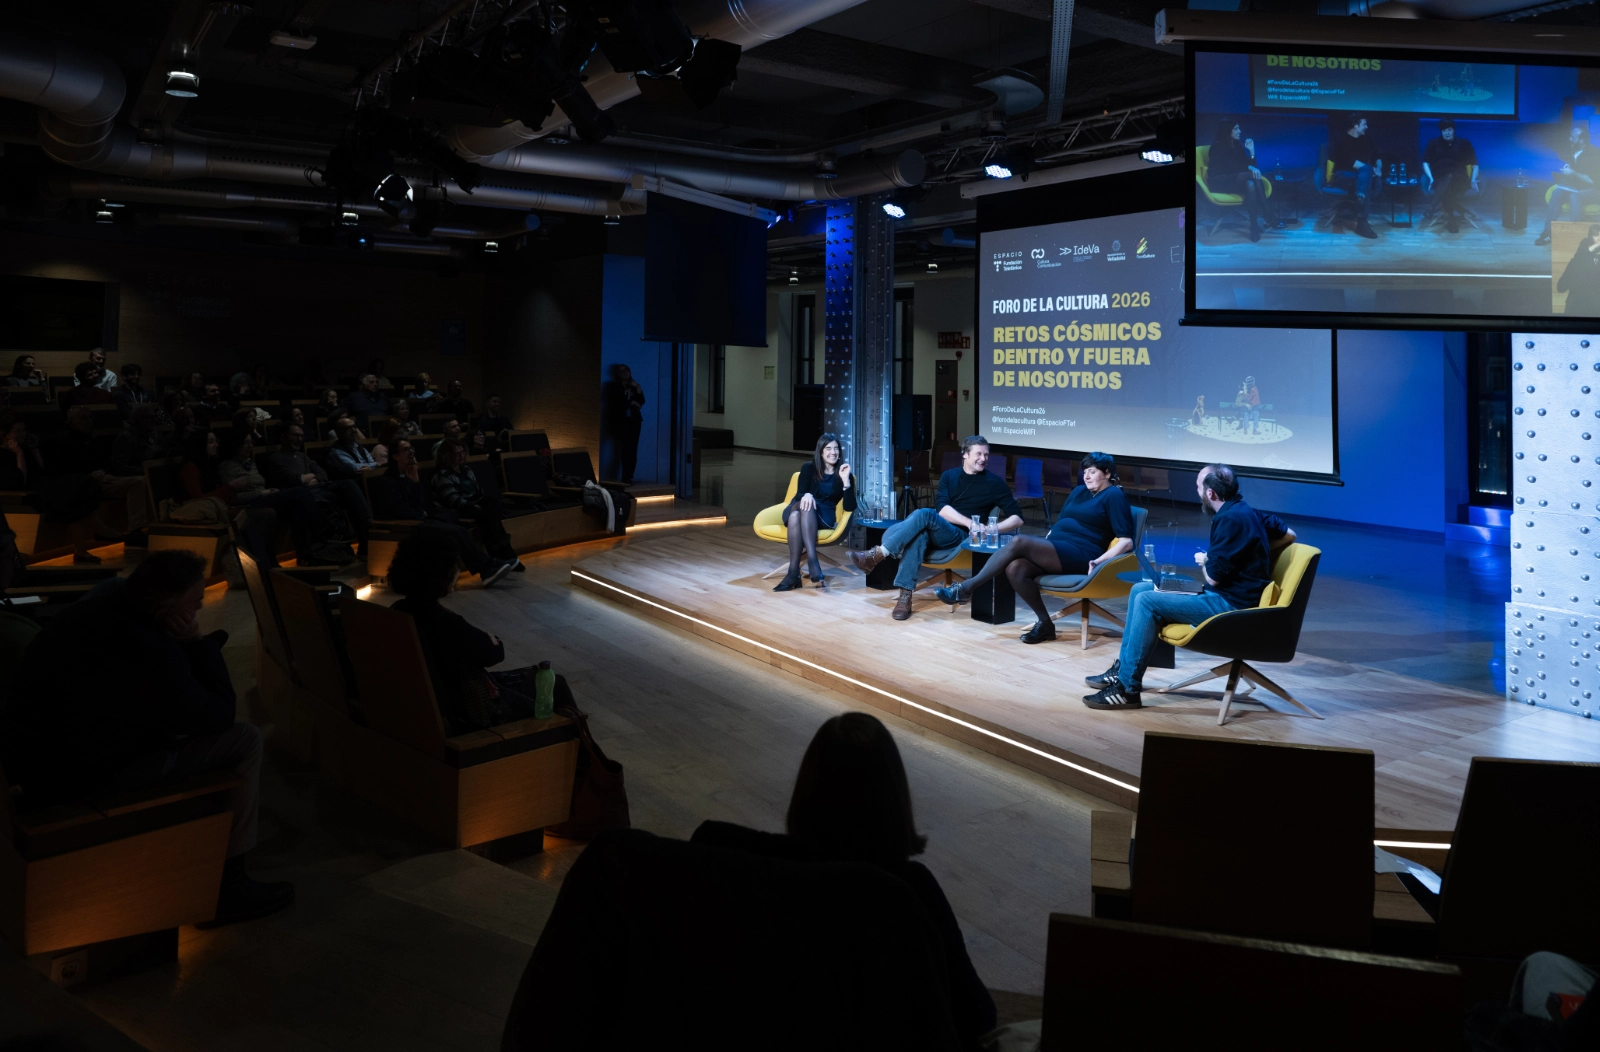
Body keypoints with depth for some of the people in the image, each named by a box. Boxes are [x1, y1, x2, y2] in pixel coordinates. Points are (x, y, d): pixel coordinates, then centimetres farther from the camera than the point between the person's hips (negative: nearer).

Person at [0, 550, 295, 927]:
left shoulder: (108, 598, -4)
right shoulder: (149, 656, -30)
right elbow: (220, 715, -15)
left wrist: (196, 643, -1)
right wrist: (197, 641, -15)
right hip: (82, 776, -9)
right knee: (245, 741, -6)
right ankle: (228, 885, 3)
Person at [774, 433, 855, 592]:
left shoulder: (843, 474, 7)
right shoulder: (808, 468, 8)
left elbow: (850, 507, -5)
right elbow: (800, 494, -6)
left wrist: (846, 480, -16)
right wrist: (806, 495, -30)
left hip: (824, 518, -1)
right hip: (796, 512, 1)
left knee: (808, 507, -36)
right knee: (802, 504, -36)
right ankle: (812, 562, -48)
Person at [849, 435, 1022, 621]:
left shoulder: (994, 483, 5)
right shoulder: (949, 476, 14)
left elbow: (1017, 517, 1)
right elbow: (942, 508, -3)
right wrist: (970, 523, -19)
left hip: (960, 538, -3)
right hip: (933, 534, 3)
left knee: (924, 514, -31)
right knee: (919, 534, -36)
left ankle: (876, 556, -34)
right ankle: (905, 597, -42)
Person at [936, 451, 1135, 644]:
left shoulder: (1114, 496, 2)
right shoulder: (1079, 491, 25)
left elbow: (1126, 541, -6)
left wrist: (1100, 561, -20)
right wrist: (1040, 547, 12)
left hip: (1079, 555, -8)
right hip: (1055, 550, 8)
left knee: (1019, 541, -26)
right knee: (1014, 569, -25)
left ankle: (966, 588, -22)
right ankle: (1044, 623, -12)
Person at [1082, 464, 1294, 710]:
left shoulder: (1230, 519, -20)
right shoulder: (1248, 512, 11)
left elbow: (1214, 577, -19)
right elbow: (1288, 535, 25)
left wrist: (1203, 561, 3)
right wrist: (1253, 552, 13)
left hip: (1230, 604, -11)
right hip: (1229, 595, 11)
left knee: (1147, 601, -20)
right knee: (1140, 589, 8)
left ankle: (1127, 688, -17)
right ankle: (1124, 667, 10)